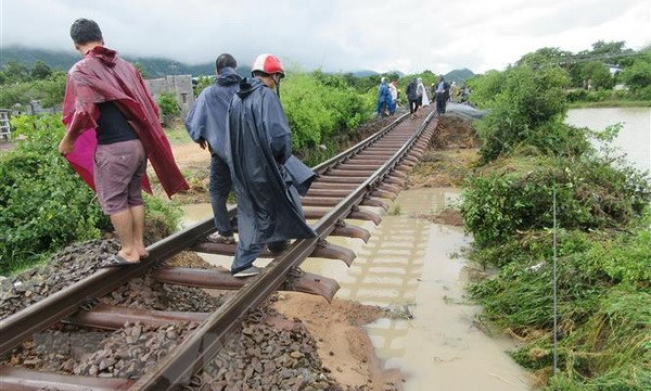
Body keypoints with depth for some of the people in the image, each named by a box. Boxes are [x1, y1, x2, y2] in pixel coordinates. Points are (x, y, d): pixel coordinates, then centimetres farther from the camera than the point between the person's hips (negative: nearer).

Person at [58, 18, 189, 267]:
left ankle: (128, 251, 12)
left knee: (114, 201, 5)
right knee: (134, 197, 16)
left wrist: (68, 140, 0)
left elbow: (84, 113, -15)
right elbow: (147, 105, 12)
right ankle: (138, 245, 23)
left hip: (113, 147, -7)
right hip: (139, 143, 7)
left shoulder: (81, 71, -5)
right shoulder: (125, 66, 13)